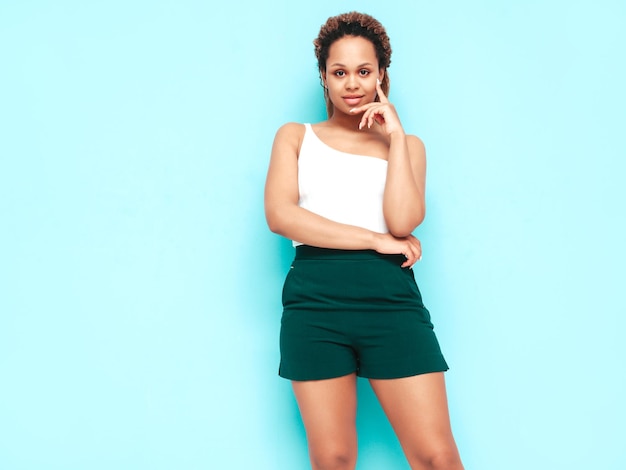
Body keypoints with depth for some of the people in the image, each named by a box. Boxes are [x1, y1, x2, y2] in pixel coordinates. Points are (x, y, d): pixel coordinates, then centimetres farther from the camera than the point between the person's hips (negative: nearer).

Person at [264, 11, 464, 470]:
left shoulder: (406, 143, 15)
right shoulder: (295, 136, 14)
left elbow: (403, 221, -3)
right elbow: (280, 214, -5)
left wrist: (396, 136, 0)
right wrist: (376, 240, -7)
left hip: (392, 300, 1)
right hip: (314, 301, 0)